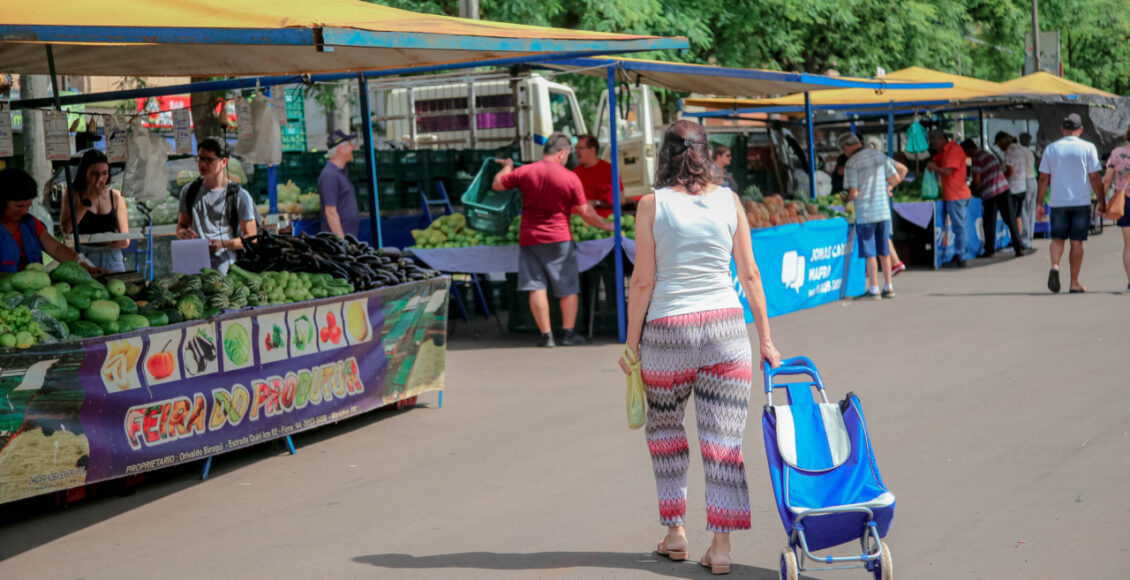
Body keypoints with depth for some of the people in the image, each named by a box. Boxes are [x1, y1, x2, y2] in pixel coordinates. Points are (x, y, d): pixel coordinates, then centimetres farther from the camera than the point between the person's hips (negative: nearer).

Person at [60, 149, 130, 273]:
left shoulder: (116, 196, 12)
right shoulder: (74, 194, 6)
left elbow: (125, 240, 12)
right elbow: (65, 229, -11)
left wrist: (117, 241, -11)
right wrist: (88, 200, -7)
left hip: (112, 259, 2)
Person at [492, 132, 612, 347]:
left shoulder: (524, 172, -2)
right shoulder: (571, 178, -7)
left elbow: (497, 184, 11)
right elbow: (585, 212, -4)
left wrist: (507, 167, 30)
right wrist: (605, 225, 12)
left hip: (529, 238, 2)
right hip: (559, 238, -2)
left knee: (537, 287, 3)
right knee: (568, 287, 10)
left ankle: (546, 335, 0)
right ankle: (568, 333, 10)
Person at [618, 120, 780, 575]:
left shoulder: (652, 204, -3)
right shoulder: (729, 201, 4)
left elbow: (643, 280, -5)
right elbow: (749, 275, 5)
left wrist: (632, 342, 3)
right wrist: (765, 338, 11)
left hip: (667, 331, -1)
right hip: (725, 328, 1)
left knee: (664, 429, 19)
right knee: (723, 437, 3)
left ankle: (674, 531, 21)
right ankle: (721, 545, 2)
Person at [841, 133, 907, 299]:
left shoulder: (851, 163, -10)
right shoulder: (880, 155, 8)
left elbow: (854, 193, -14)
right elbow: (897, 177, 10)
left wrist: (847, 200, 6)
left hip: (865, 212, -5)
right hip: (884, 210, 6)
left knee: (870, 253, 0)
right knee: (884, 251, 13)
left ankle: (874, 289, 1)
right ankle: (888, 287, 15)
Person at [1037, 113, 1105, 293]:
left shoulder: (1051, 149, 4)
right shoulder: (1088, 148, -2)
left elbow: (1043, 179, 3)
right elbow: (1095, 178, -3)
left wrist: (1039, 204, 8)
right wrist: (1102, 201, 6)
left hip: (1058, 202, 1)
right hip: (1081, 202, -1)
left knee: (1058, 238, 12)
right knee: (1077, 241, 4)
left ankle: (1055, 265, -16)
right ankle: (1074, 283, 6)